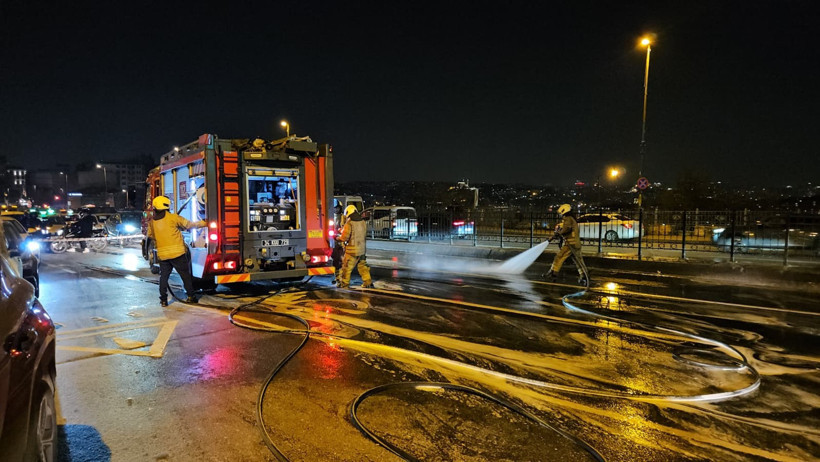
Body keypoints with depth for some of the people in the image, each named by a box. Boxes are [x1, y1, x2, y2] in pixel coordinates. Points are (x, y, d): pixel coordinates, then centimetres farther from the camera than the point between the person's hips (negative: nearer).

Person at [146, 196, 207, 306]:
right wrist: (204, 223, 8)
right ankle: (190, 296, 11)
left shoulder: (152, 222, 6)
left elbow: (150, 236, 19)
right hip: (177, 252, -3)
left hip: (162, 254, 4)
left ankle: (163, 300, 12)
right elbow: (189, 225, -1)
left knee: (164, 276, 13)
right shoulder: (173, 217, -7)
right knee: (185, 274, 7)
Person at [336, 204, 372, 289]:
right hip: (362, 249, 6)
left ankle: (344, 283, 18)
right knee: (363, 266, 17)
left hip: (352, 251, -6)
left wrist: (337, 238, 6)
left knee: (347, 267, 9)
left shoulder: (349, 224, -16)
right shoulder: (363, 223, 4)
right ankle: (368, 282, 18)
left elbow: (344, 238, -16)